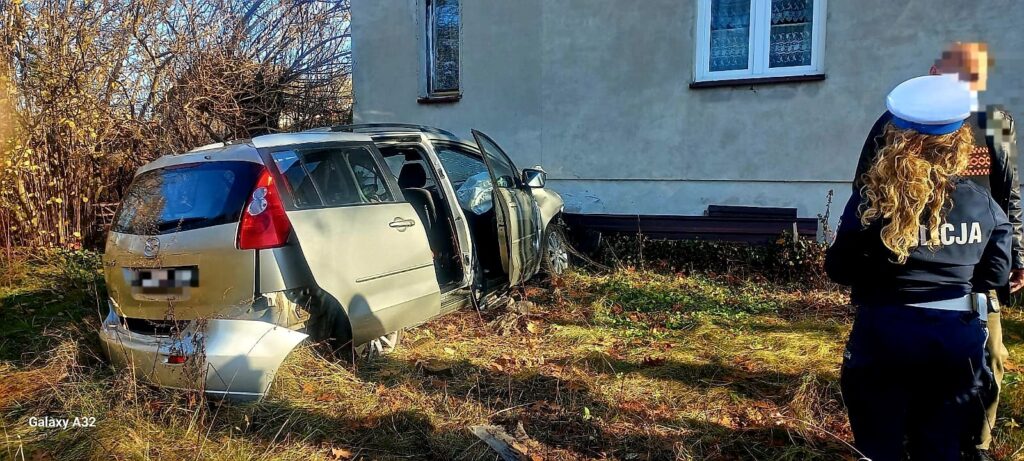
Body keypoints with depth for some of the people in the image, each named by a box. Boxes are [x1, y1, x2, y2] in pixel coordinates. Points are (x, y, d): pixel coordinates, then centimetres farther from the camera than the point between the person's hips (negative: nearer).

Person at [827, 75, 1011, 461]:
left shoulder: (871, 202, -13)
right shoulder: (982, 204, -5)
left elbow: (839, 269, -5)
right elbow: (995, 275, 5)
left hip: (885, 335, -2)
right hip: (958, 337, 3)